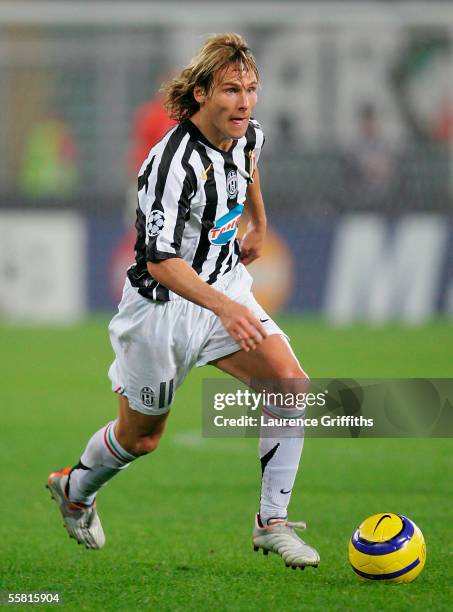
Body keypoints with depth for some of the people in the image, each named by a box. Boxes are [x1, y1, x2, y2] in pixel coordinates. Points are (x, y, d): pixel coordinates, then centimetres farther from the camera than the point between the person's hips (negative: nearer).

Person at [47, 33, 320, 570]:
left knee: (291, 385, -17)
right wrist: (224, 307, -49)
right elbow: (160, 261, -37)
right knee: (141, 435, 13)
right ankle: (74, 490, 45)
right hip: (164, 305, -6)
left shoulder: (243, 132, -6)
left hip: (226, 286, 6)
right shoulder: (172, 164, -31)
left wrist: (259, 224, 29)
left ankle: (272, 523, -8)